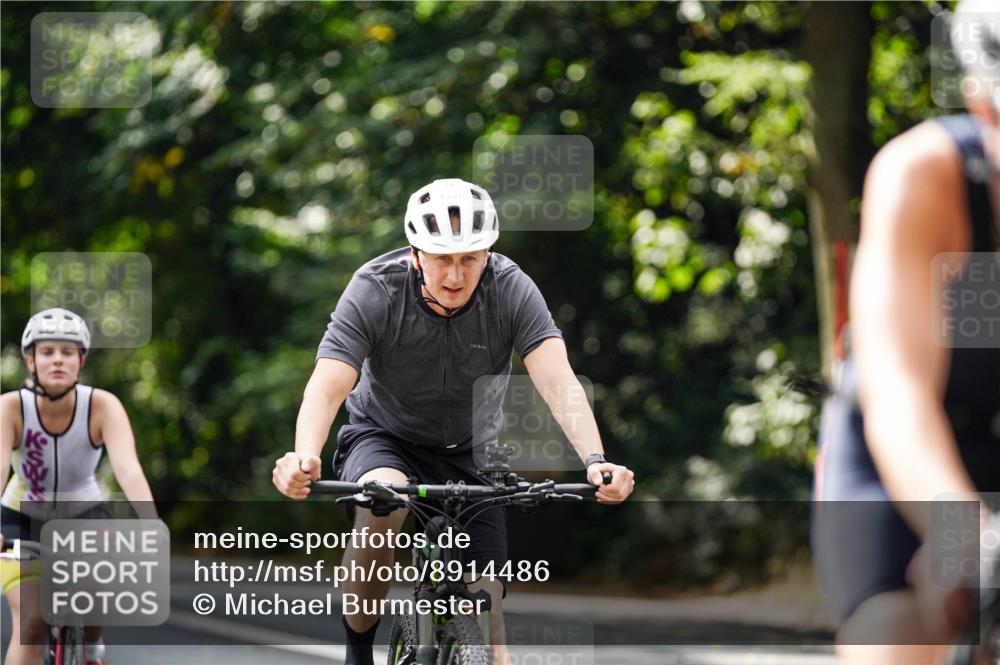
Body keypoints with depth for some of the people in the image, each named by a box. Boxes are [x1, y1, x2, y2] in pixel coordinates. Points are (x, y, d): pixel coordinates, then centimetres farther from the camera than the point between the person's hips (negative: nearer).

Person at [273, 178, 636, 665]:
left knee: (486, 617, -8)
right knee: (383, 504, -37)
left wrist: (595, 460, -50)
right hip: (384, 437, -2)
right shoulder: (375, 290, -24)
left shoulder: (511, 290, -21)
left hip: (470, 455, 2)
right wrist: (304, 458, -55)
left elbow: (557, 380, -32)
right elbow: (327, 385, -34)